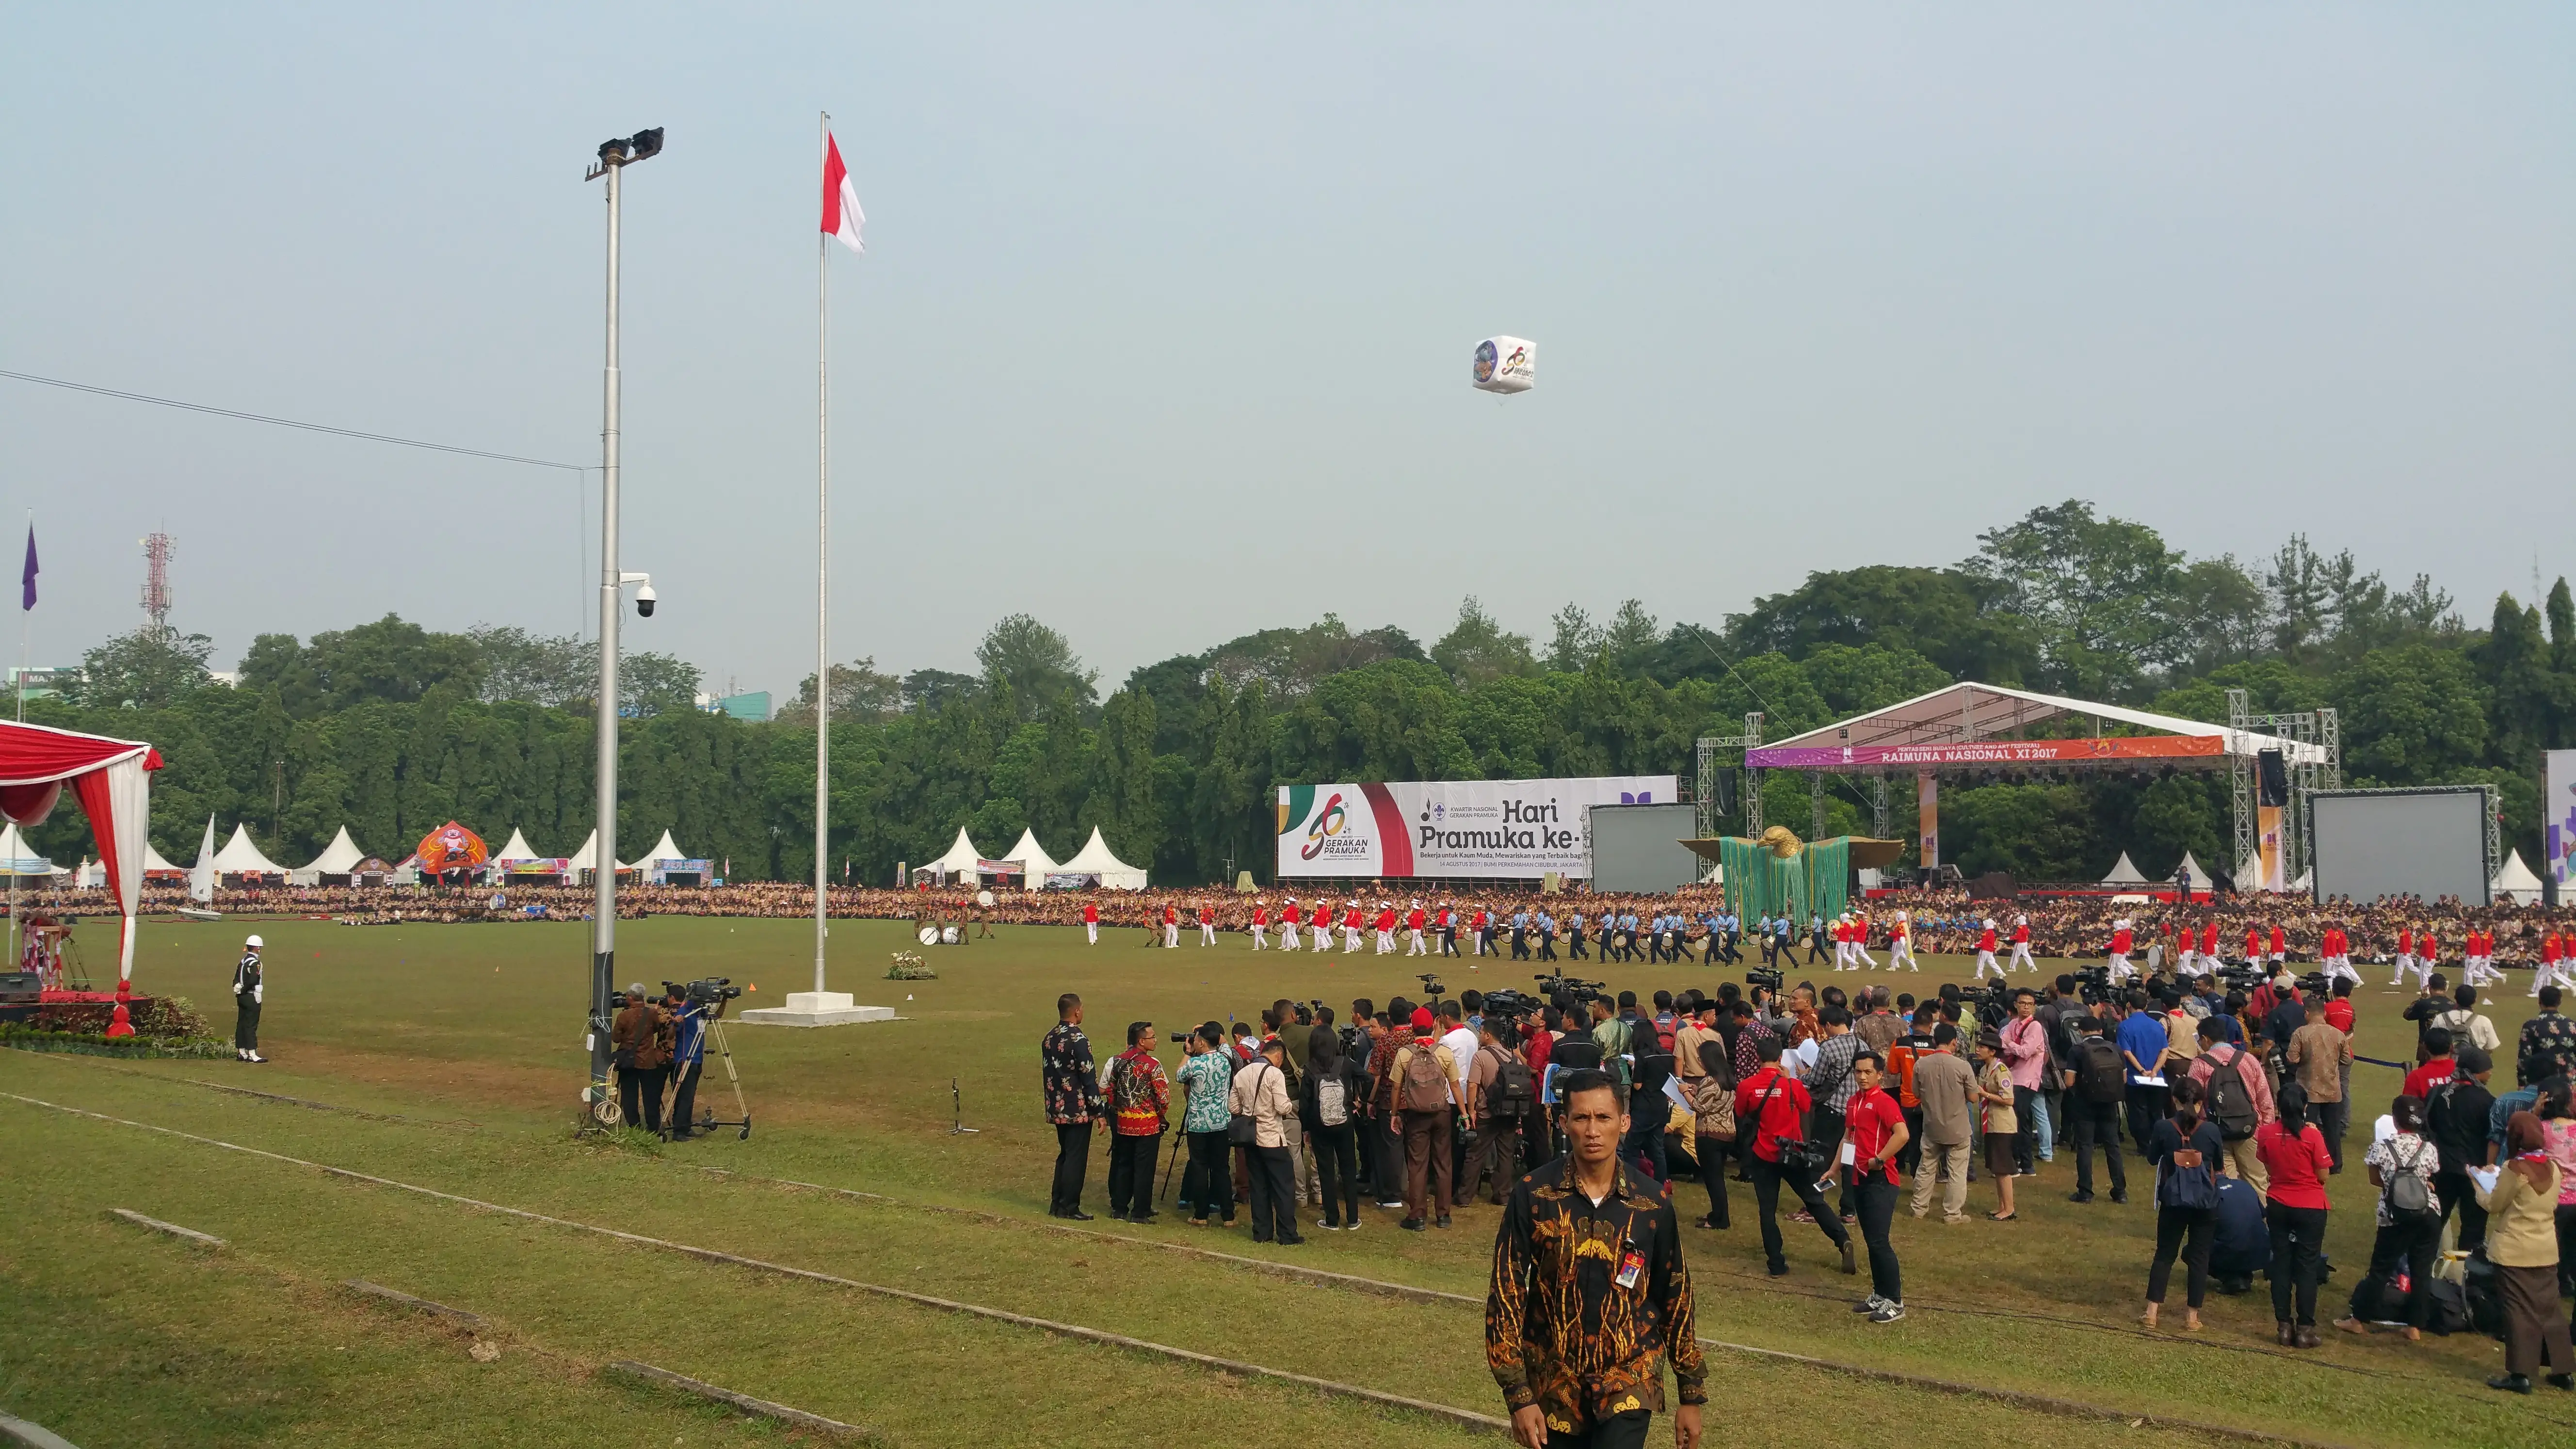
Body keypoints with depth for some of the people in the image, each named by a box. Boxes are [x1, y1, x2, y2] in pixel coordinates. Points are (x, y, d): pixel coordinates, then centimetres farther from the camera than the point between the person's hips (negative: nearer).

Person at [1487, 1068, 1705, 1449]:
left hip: (1629, 1380, 0)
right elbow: (1505, 1294, -8)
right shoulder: (1532, 1195, -10)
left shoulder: (1652, 1203, -4)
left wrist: (1691, 1395, 8)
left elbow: (1675, 1298, 5)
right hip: (1554, 1382, 0)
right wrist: (1518, 1396, -12)